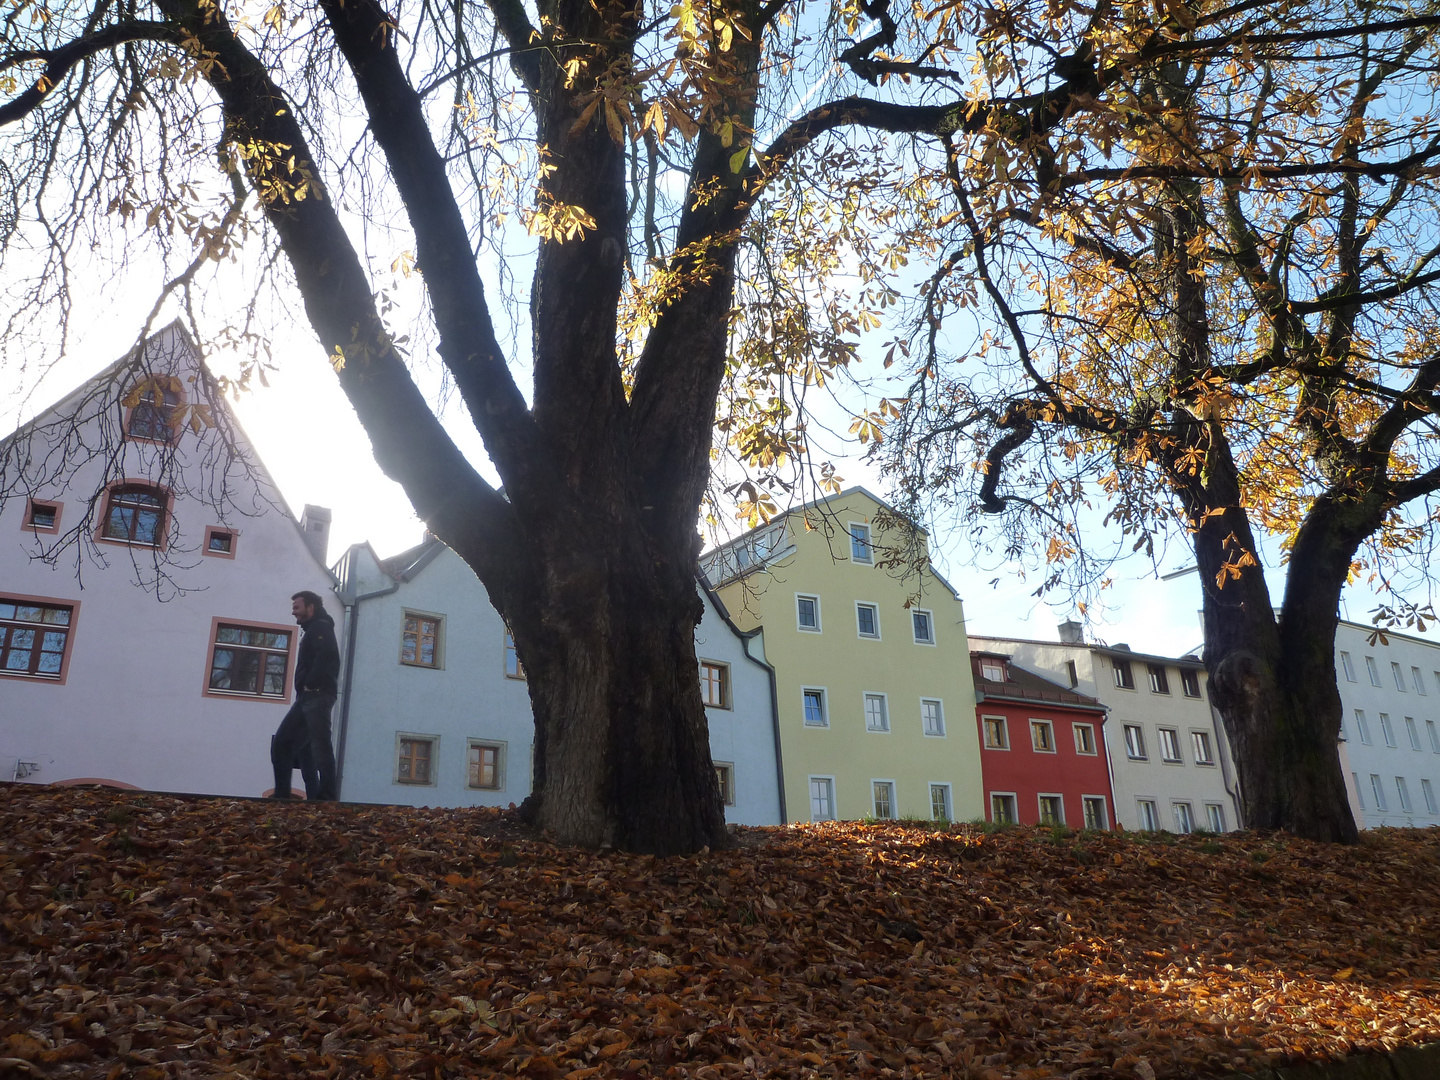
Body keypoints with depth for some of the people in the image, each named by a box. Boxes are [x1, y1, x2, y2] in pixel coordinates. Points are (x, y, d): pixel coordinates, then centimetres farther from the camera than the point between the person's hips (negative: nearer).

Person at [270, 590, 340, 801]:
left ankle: (327, 797, -16)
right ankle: (282, 794, 10)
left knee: (320, 743, -13)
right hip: (306, 698, 10)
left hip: (317, 696, -10)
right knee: (282, 743, 8)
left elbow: (326, 656, -21)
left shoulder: (320, 627, -3)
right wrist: (304, 688, 10)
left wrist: (311, 684, -19)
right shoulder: (311, 631, 26)